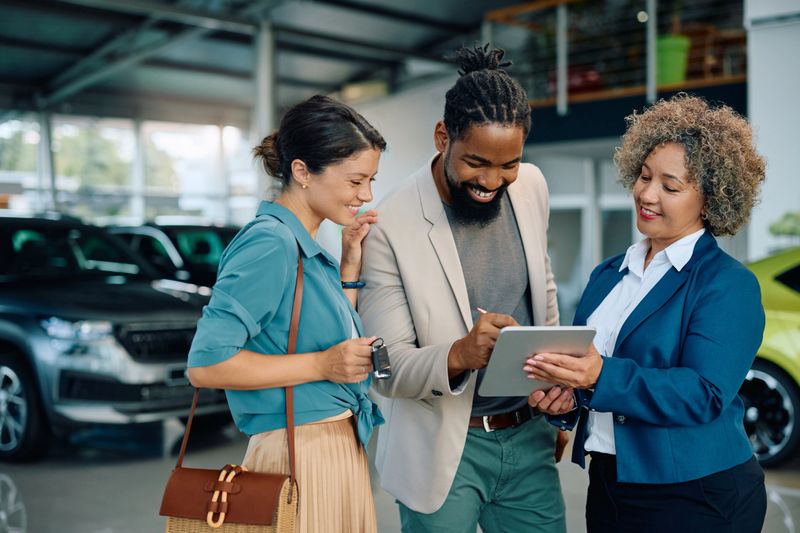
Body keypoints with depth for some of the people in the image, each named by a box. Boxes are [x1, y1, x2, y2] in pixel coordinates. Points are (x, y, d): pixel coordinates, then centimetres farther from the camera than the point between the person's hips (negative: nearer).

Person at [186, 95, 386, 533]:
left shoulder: (303, 247, 9)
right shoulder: (271, 243, -18)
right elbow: (205, 364, -23)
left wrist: (351, 259, 8)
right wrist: (320, 365, -21)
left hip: (341, 447, 9)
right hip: (302, 455, -9)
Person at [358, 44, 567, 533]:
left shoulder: (532, 186, -1)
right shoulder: (390, 229, -18)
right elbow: (388, 368, -16)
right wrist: (458, 356, -34)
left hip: (528, 437, 5)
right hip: (445, 450, -4)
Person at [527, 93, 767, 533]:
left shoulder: (728, 285, -11)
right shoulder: (608, 274, 9)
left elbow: (704, 394, -21)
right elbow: (582, 361, 11)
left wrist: (601, 378, -32)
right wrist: (561, 396, -12)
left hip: (695, 497, -6)